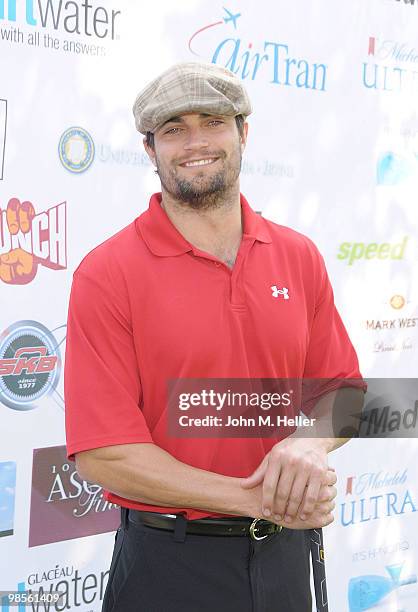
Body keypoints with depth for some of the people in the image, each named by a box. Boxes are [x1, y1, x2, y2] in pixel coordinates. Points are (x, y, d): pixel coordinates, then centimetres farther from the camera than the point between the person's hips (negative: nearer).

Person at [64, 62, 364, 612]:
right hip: (169, 566, -4)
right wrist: (257, 500, -18)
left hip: (283, 553, 4)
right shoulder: (107, 273, -12)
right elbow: (102, 455, -16)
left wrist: (311, 443, -17)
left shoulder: (299, 257, 2)